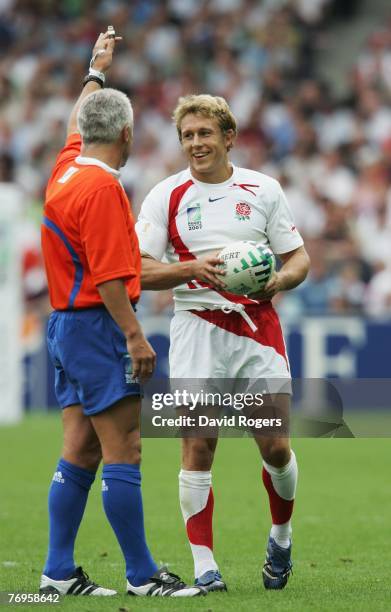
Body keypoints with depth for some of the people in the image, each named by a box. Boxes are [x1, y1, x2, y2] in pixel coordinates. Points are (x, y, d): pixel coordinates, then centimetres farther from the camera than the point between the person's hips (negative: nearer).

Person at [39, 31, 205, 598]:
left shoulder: (67, 168, 10)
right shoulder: (102, 186, -17)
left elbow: (78, 121, 33)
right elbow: (108, 276, -21)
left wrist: (97, 71, 47)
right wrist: (135, 335, -20)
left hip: (66, 322, 10)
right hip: (97, 324, -10)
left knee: (80, 451, 9)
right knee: (123, 451, -8)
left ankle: (59, 572, 9)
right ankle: (142, 575, -7)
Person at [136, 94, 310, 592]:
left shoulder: (263, 190, 7)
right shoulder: (166, 195, 3)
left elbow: (298, 257, 10)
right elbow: (140, 270, -2)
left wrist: (279, 280, -12)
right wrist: (193, 268, -18)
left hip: (258, 325, 1)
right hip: (197, 327, -1)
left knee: (275, 445, -2)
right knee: (197, 447, -7)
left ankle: (281, 538, 25)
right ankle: (203, 565, -2)